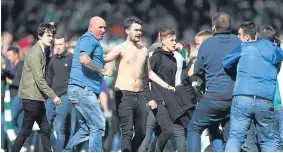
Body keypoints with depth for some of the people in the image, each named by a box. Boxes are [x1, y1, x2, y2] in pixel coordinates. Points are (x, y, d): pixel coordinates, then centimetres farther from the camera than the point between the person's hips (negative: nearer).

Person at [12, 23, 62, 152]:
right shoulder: (35, 53, -15)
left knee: (45, 129, 9)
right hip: (31, 97, -10)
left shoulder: (42, 52, 15)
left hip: (37, 98, 10)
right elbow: (39, 79, -21)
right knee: (26, 130, -5)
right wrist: (53, 96, -19)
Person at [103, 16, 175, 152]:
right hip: (124, 95, -7)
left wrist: (167, 86, 29)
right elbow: (105, 59, -24)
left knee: (141, 133, 8)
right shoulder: (121, 49, -4)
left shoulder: (143, 51, 16)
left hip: (139, 96, 7)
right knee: (127, 132, -14)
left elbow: (149, 73, 29)